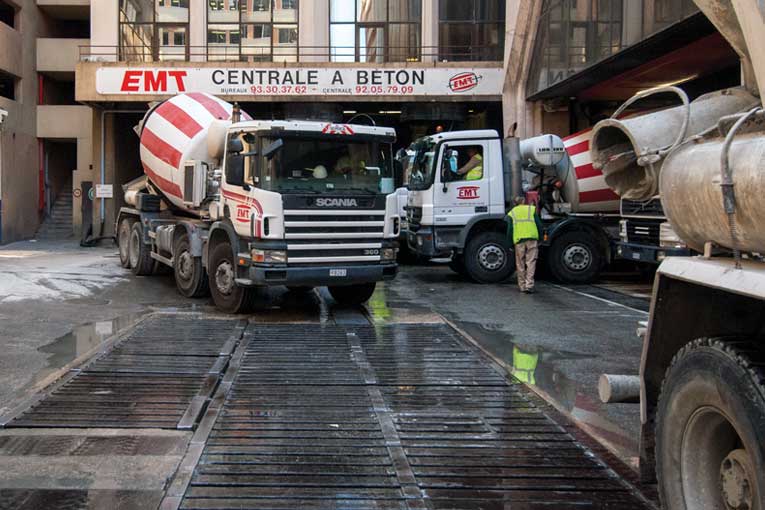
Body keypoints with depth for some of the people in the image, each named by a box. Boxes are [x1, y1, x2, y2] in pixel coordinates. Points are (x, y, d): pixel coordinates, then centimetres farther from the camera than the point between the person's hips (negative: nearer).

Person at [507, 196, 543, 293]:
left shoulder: (511, 213, 15)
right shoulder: (531, 209, 15)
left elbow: (509, 230, 8)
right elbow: (539, 225, 9)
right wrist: (540, 238, 16)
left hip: (519, 240, 1)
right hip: (532, 238, -1)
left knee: (520, 264, 9)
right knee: (531, 263, -1)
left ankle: (522, 286, 12)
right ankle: (529, 285, -9)